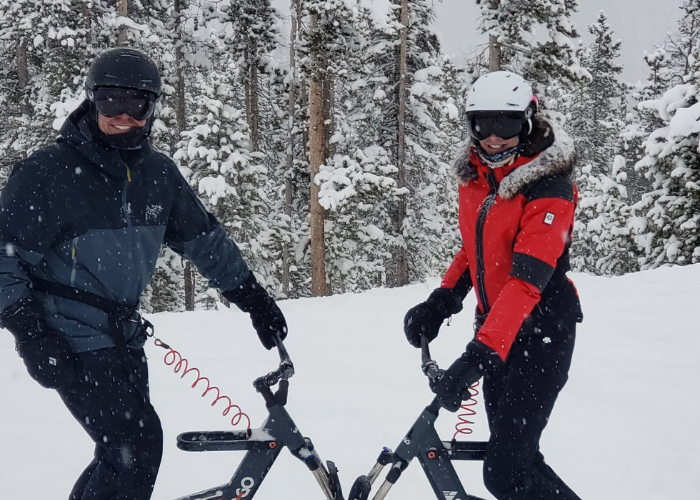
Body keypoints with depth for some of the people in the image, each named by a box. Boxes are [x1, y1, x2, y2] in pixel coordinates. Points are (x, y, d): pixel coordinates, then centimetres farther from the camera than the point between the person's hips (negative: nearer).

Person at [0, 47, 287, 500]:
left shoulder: (159, 174, 4)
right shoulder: (48, 173, -13)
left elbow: (204, 238, 13)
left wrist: (254, 297, 13)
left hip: (124, 333, 7)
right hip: (71, 340, -7)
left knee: (125, 452, 12)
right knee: (138, 445, -16)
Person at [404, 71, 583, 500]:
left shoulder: (548, 189, -19)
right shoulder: (473, 177, 3)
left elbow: (526, 280, -28)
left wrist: (477, 356, -34)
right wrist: (442, 300, 2)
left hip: (540, 331, -7)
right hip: (497, 327, 7)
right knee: (512, 456, 13)